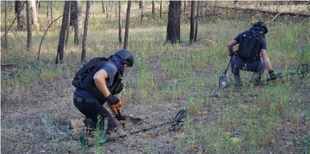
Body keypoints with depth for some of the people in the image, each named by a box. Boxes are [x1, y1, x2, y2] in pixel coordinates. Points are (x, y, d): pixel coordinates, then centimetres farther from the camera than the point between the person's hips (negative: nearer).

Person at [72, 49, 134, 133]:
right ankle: (83, 125, -19)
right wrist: (110, 97, -27)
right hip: (87, 100, -10)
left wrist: (118, 115, 33)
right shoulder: (112, 67, -10)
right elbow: (97, 77, -34)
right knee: (112, 127, -8)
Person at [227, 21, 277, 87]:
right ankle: (255, 76, 1)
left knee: (234, 59, 36)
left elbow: (229, 44, 8)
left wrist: (231, 54, 29)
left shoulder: (243, 34, 11)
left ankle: (237, 81, 21)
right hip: (253, 66, -1)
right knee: (262, 65, 33)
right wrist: (271, 72, -9)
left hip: (239, 64, 1)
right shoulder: (261, 39, 4)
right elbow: (265, 57, -7)